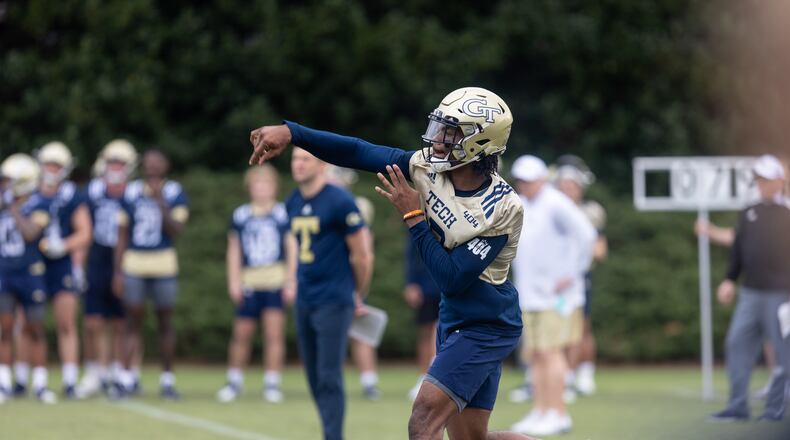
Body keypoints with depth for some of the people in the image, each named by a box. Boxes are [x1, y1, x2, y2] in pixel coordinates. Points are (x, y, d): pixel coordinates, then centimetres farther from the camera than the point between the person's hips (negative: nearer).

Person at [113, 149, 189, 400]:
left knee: (165, 323, 5)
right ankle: (126, 379, 0)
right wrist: (117, 272, 3)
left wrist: (161, 203, -18)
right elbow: (122, 235, 7)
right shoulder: (131, 194, 5)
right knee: (134, 322, 0)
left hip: (164, 266, -1)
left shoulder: (175, 194, 1)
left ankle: (167, 381, 11)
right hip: (133, 266, 1)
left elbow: (176, 230, -10)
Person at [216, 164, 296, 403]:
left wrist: (291, 281, -1)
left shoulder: (283, 214, 2)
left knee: (274, 332, -6)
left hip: (276, 282, -1)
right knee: (242, 334, 5)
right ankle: (235, 381, 19)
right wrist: (233, 282, 3)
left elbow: (291, 248, 4)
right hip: (249, 283, 1)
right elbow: (234, 250, 10)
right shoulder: (240, 215, 7)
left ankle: (272, 383, 0)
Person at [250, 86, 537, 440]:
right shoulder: (429, 165, -6)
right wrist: (289, 132, -18)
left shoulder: (503, 208, -23)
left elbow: (452, 280, -24)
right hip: (452, 318, 7)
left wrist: (414, 217, -23)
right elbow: (358, 153, -7)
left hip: (485, 327, -7)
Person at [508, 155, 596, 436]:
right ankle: (541, 411, 11)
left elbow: (585, 234, -20)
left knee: (550, 351, -10)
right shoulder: (521, 206, 14)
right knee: (534, 355, 7)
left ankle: (558, 414, -7)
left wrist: (573, 274, -18)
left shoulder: (556, 205, -12)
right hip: (529, 295, 8)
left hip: (554, 294, -8)